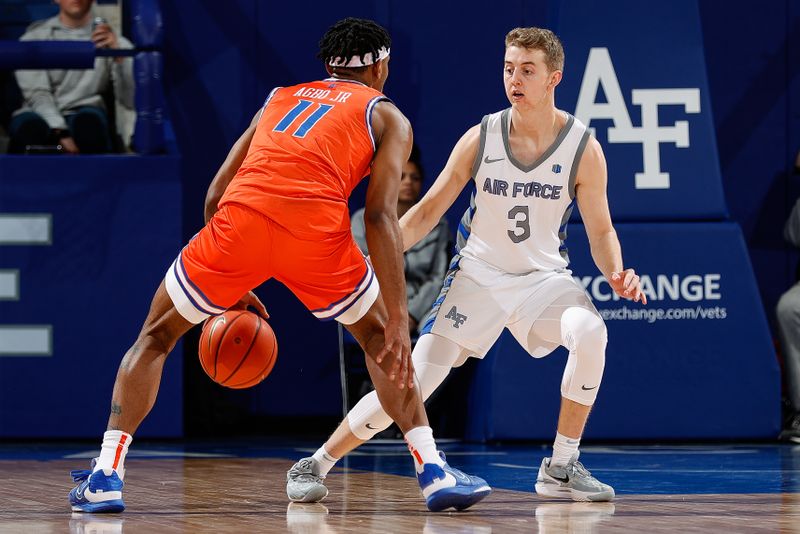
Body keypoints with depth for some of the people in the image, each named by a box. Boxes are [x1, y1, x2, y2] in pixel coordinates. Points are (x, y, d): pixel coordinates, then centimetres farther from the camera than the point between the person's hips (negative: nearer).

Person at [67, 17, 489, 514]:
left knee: (156, 337, 21)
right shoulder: (388, 118, 22)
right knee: (381, 338, 25)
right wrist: (398, 318, 4)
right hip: (318, 230, -2)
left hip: (241, 215, 2)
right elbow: (381, 217, 7)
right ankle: (435, 472, 17)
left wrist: (229, 289, 35)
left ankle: (106, 476, 9)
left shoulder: (280, 97, 33)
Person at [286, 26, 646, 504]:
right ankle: (316, 464, 10)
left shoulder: (583, 149, -12)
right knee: (409, 385, -10)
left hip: (544, 277, 0)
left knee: (590, 333, -33)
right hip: (477, 276, 0)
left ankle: (562, 468, -16)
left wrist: (617, 275, -25)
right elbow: (428, 211, -2)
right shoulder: (480, 139, -10)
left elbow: (601, 232, -4)